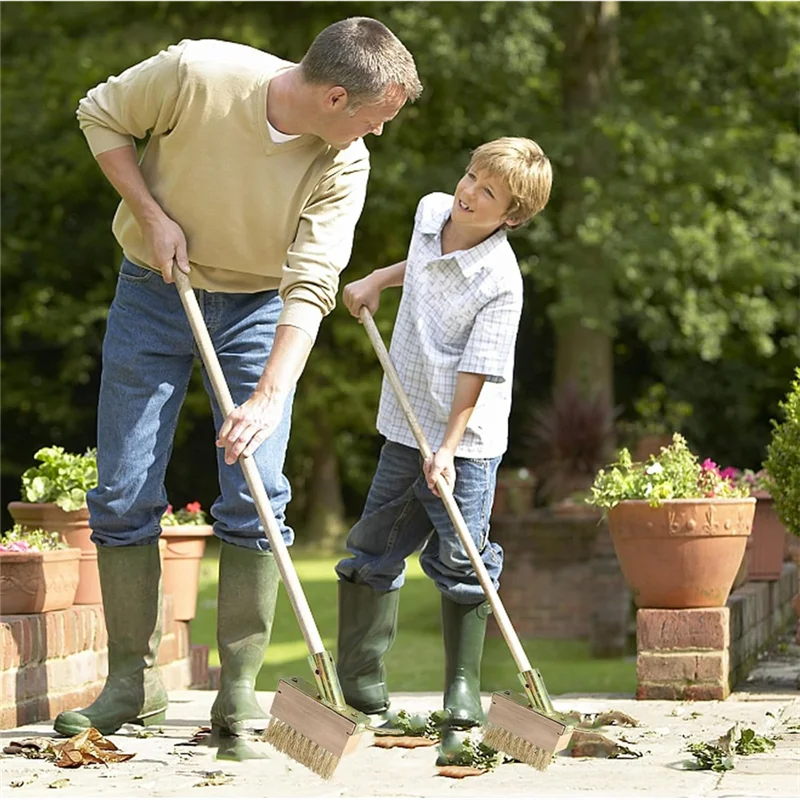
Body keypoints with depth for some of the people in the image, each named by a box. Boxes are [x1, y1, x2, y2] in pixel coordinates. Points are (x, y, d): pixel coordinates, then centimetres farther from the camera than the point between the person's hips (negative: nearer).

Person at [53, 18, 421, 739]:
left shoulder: (345, 164, -20)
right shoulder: (197, 73, -26)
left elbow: (311, 286, -26)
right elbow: (101, 116, -9)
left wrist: (270, 396, -37)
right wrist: (152, 215, -17)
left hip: (258, 307, 0)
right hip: (154, 290, 0)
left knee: (255, 498, -9)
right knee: (123, 495, -2)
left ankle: (240, 691, 0)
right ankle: (134, 683, 10)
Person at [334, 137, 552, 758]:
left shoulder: (500, 280, -19)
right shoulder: (432, 211, 1)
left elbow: (477, 372, -21)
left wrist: (447, 447, -23)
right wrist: (378, 279, 17)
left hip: (465, 439, -7)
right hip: (405, 426, 7)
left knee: (460, 562, -5)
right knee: (374, 551, 8)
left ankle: (464, 691, 7)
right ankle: (361, 683, 17)